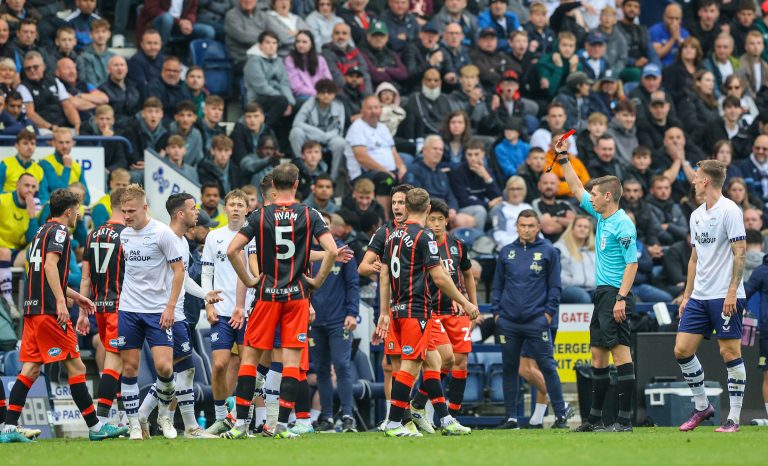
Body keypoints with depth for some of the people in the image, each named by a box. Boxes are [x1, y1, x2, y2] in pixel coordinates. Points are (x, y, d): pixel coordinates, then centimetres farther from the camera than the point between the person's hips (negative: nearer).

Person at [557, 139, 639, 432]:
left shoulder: (622, 224, -13)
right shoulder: (601, 217, 14)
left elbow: (632, 263, -17)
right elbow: (577, 189, 27)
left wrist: (621, 298, -24)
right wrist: (563, 158, 26)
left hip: (615, 295, -10)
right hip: (602, 294, 10)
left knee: (620, 353, -12)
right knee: (598, 356, 11)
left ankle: (624, 420, -15)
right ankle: (596, 418, 17)